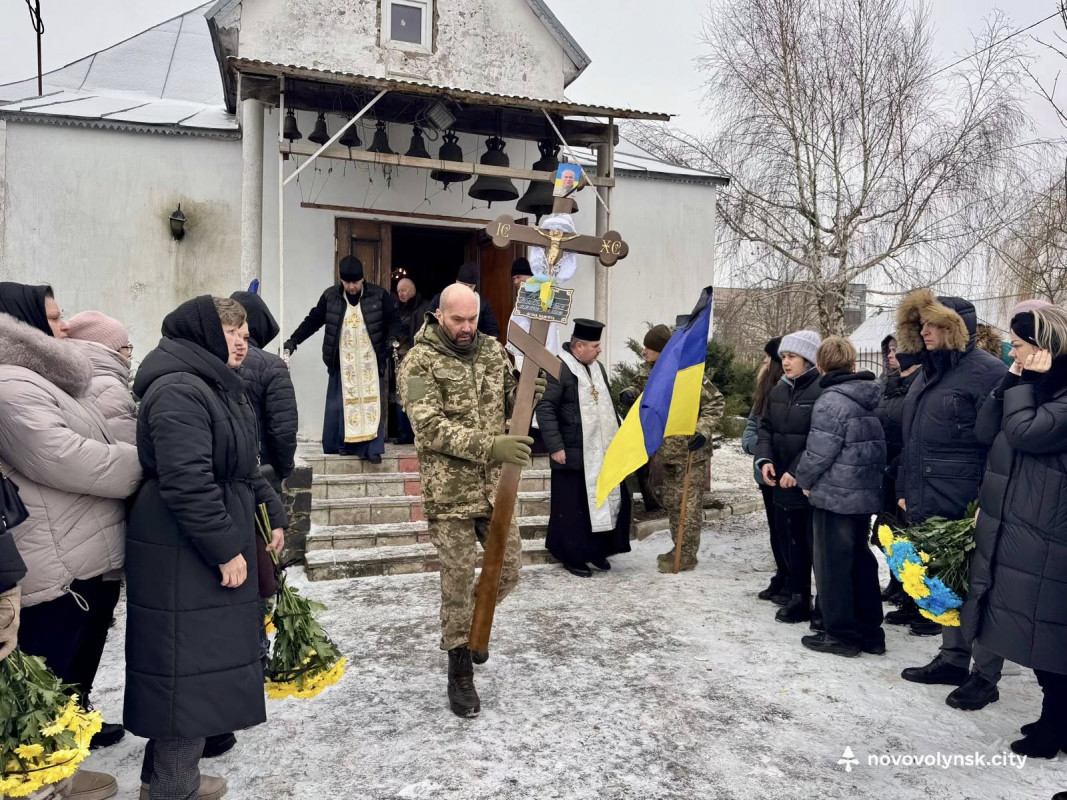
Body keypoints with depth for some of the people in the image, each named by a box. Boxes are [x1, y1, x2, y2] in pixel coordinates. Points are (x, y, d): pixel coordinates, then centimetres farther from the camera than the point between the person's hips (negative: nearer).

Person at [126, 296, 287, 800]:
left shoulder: (216, 385, 16)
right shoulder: (178, 391, -19)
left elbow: (242, 466, 22)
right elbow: (186, 483, -26)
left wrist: (272, 510, 14)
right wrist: (225, 548, -22)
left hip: (215, 546, 11)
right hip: (183, 554, -11)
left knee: (202, 665, 17)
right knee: (190, 668, 0)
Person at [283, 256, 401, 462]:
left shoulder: (379, 295, -4)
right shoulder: (330, 296, 0)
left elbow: (393, 319, 3)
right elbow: (313, 320, 6)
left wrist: (392, 338, -16)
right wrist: (292, 342, 1)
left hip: (371, 362, -1)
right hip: (342, 363, 1)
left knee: (372, 403, -2)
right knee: (337, 406, 4)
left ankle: (372, 448, 3)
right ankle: (341, 446, 16)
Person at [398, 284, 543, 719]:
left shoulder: (494, 350, 6)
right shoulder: (419, 361, -10)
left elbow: (508, 406, 15)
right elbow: (430, 428, -20)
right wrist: (489, 446, -29)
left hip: (496, 487, 5)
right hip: (450, 492, -5)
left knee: (508, 571, 12)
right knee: (457, 582, 5)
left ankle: (473, 623, 42)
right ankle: (460, 675, 23)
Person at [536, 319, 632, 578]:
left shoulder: (597, 367, 12)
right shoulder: (558, 369, -15)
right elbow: (545, 409, -18)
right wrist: (555, 446, -20)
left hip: (602, 451, 8)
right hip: (572, 453, -8)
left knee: (613, 499, 12)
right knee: (572, 506, 3)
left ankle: (598, 549, 28)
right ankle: (572, 556, 19)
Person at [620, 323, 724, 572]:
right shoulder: (648, 371, 2)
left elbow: (715, 401, -15)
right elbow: (640, 388, 20)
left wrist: (703, 431, -27)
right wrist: (628, 393, -5)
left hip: (690, 452, -8)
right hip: (667, 451, 8)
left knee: (688, 505, 0)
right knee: (671, 502, 18)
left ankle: (686, 556, 10)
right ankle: (678, 548, 32)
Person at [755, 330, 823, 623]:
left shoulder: (823, 390, -15)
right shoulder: (779, 392, 11)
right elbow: (767, 428, 13)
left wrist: (797, 470, -20)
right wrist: (764, 458, -4)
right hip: (785, 484, 8)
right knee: (795, 543, 17)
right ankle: (799, 598, 29)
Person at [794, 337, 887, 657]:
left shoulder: (831, 400, -18)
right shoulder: (872, 398, 8)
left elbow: (818, 452, -18)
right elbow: (878, 446, 14)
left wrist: (804, 479, -2)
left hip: (835, 495, -8)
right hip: (867, 494, 8)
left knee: (833, 564, 3)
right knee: (861, 560, 16)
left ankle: (841, 634, 11)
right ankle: (869, 631, 24)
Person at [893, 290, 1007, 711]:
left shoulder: (987, 372, -12)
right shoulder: (929, 373, 15)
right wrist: (904, 490, 18)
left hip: (968, 510, -8)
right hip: (931, 506, 9)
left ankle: (985, 675, 16)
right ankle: (953, 658, 30)